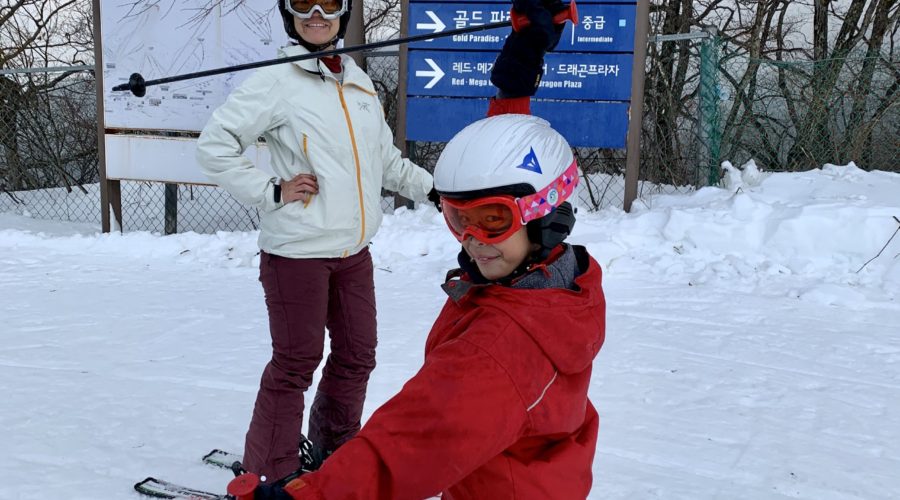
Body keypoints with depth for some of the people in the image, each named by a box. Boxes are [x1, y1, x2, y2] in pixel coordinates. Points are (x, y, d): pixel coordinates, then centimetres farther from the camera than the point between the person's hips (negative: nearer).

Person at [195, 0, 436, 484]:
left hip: (354, 250, 7)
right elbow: (214, 145, -8)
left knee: (357, 355, 16)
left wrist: (433, 188, 12)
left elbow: (384, 158, 20)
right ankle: (269, 477, 19)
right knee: (296, 363, 2)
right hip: (297, 250, -6)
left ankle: (336, 453, 38)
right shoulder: (276, 82, -8)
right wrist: (272, 191, -14)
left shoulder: (358, 81, 11)